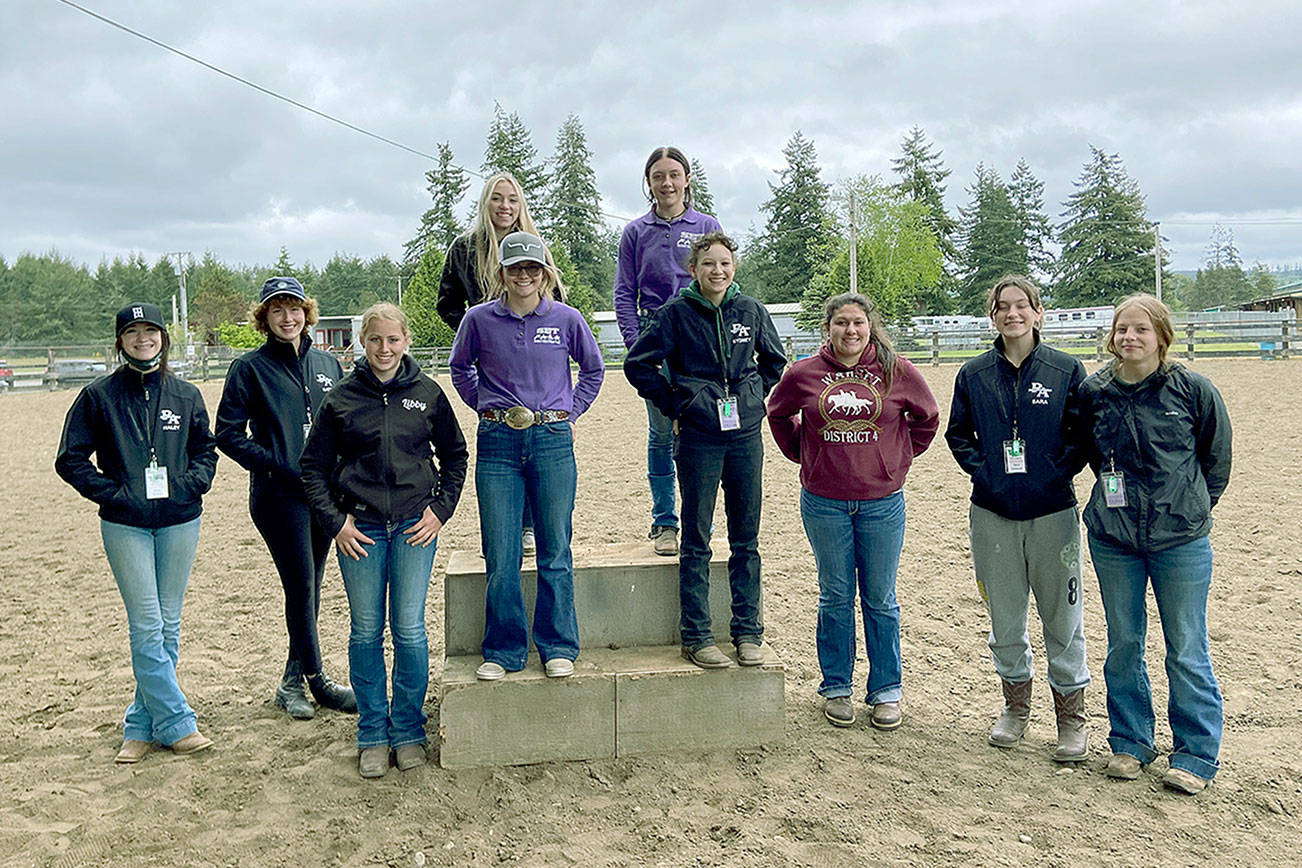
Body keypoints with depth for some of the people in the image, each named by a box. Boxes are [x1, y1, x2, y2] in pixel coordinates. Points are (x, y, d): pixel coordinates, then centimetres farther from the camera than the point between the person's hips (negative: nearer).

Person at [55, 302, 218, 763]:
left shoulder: (186, 395, 8)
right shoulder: (99, 396, 2)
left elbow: (205, 449, 18)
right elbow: (70, 459, 3)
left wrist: (194, 482, -1)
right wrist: (112, 492, -8)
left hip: (179, 521, 3)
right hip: (125, 525, -3)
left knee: (168, 624, 7)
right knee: (146, 625, -6)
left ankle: (142, 723, 18)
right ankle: (176, 722, 2)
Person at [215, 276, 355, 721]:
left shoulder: (327, 364, 12)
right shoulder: (250, 368, -1)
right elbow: (229, 435, -4)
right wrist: (279, 467, -13)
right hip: (279, 496, -5)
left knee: (310, 587, 9)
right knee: (301, 585, -4)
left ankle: (293, 680, 21)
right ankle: (316, 680, 9)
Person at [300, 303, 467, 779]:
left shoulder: (427, 393, 3)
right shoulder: (341, 398, 1)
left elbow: (454, 454, 13)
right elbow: (313, 466, 6)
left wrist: (441, 508, 3)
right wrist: (335, 521, -2)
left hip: (414, 526, 0)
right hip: (360, 528, 0)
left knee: (409, 630, 1)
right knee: (366, 631, 5)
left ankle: (408, 731, 17)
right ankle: (372, 735, 18)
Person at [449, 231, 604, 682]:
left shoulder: (567, 319, 2)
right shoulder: (480, 319, 3)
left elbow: (593, 370, 17)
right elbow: (460, 367, 20)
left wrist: (569, 411, 9)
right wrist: (485, 406, 11)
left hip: (552, 441, 0)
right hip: (497, 442, 0)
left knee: (555, 551, 5)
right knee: (500, 556, 2)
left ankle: (558, 647, 18)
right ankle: (503, 651, 16)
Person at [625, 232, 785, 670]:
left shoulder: (750, 310, 5)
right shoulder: (676, 313, -4)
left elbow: (774, 360, 21)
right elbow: (637, 364, -1)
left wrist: (754, 395, 9)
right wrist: (674, 407, -3)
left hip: (746, 436, 3)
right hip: (699, 439, -3)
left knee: (746, 539, 8)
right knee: (696, 542, 3)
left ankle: (748, 632, 19)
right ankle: (696, 637, 13)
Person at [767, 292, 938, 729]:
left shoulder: (897, 372, -2)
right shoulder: (804, 374, -2)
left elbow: (926, 418, 14)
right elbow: (779, 415, 17)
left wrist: (900, 458, 9)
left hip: (882, 502, 0)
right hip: (824, 504, 0)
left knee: (880, 600, 8)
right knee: (835, 598, 9)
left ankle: (886, 690, 21)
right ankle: (836, 688, 23)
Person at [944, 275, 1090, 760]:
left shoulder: (1066, 370, 0)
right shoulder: (974, 375, 5)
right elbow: (957, 433, 11)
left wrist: (1058, 474, -9)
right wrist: (982, 471, -2)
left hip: (1052, 511, -2)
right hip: (993, 513, 2)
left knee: (1062, 614, 4)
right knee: (1004, 613, 11)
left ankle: (1071, 717, 18)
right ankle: (1015, 704, 29)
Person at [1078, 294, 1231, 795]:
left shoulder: (1193, 389, -6)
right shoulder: (1094, 392, 0)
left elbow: (1217, 457, 5)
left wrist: (1191, 509, 8)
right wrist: (1120, 499, 11)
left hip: (1181, 540, -2)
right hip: (1113, 539, 3)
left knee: (1186, 650, 4)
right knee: (1122, 645, 11)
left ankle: (1196, 755, 18)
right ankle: (1130, 742, 27)